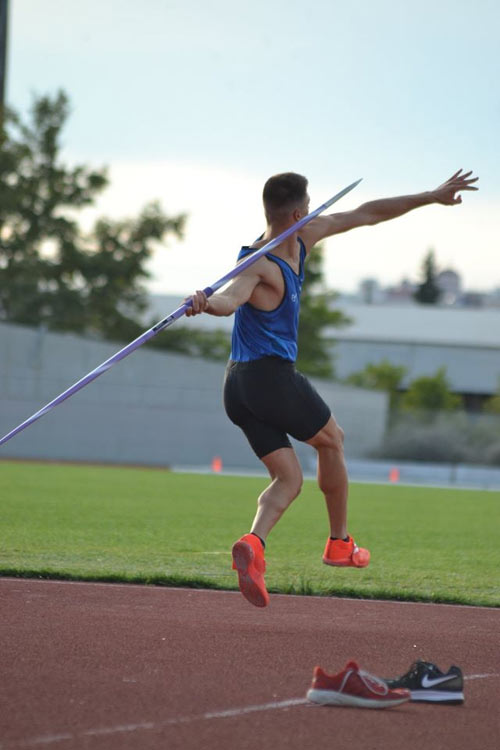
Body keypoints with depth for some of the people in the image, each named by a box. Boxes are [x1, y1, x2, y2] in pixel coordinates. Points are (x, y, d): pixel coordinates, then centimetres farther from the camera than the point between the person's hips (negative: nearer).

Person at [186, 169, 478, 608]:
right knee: (332, 440, 16)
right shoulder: (260, 266, -21)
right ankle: (340, 543, 30)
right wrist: (205, 304, -66)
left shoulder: (300, 240, 6)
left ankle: (254, 543, -22)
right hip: (272, 374, -9)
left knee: (288, 478, 5)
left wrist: (431, 197, 17)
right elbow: (231, 298, -41)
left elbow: (364, 215, 12)